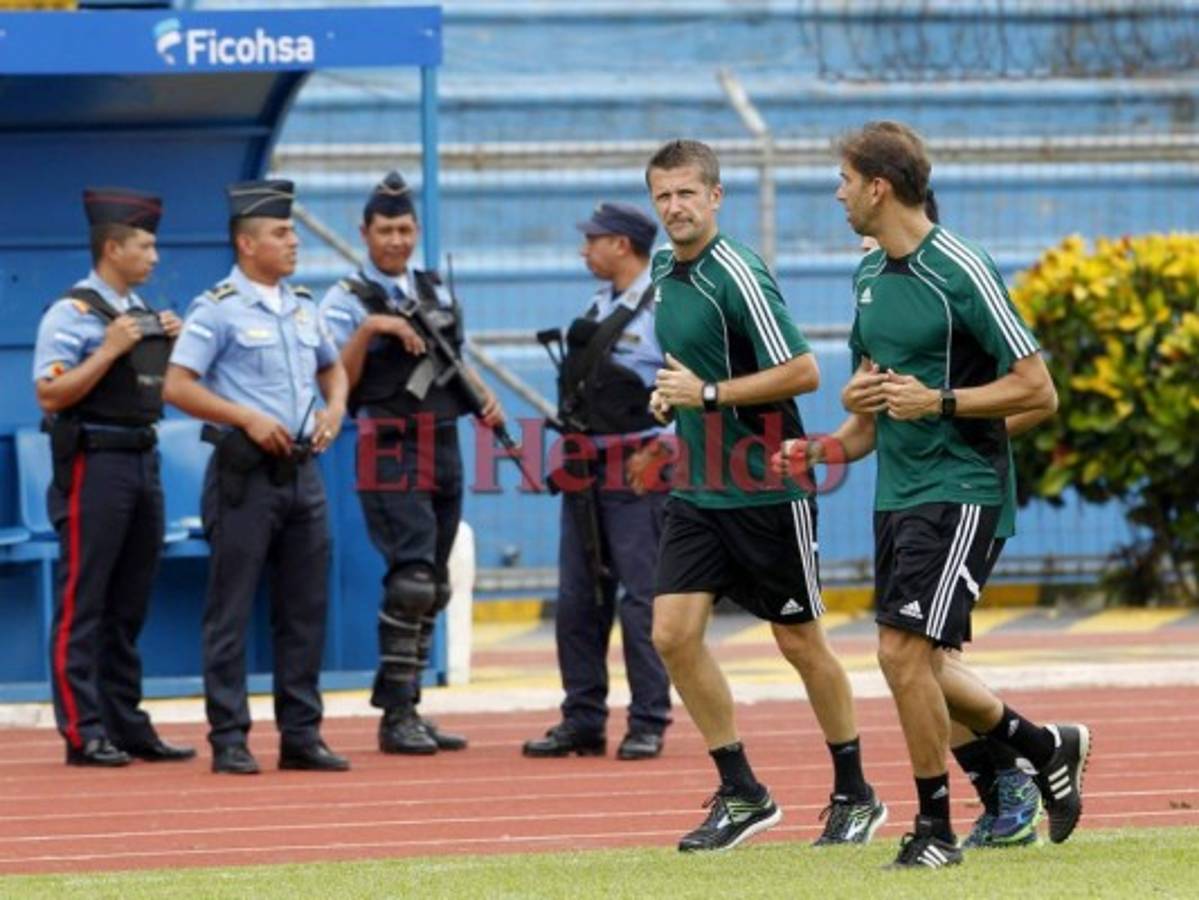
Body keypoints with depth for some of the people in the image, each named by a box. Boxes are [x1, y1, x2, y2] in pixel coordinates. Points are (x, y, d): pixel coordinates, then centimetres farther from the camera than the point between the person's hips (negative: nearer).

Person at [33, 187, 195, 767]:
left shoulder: (143, 314, 15)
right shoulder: (72, 314, -9)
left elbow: (165, 389, 23)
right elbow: (50, 394, -16)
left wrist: (173, 344, 6)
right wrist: (109, 351, -19)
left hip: (143, 459, 8)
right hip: (94, 463, -8)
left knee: (129, 606, 11)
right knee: (83, 604, -6)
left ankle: (127, 726, 16)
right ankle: (84, 734, -7)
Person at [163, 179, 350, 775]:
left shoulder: (303, 307, 14)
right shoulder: (217, 310, -7)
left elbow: (332, 368, 29)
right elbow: (177, 386, -12)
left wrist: (334, 406, 7)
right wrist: (247, 418, -18)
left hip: (301, 470, 7)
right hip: (246, 473, -7)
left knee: (305, 608, 8)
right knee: (231, 610, -3)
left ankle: (301, 734, 14)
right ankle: (229, 741, -1)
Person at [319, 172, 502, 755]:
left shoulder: (436, 292, 16)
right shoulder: (346, 301, -3)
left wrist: (486, 399, 8)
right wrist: (368, 329, -22)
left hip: (444, 447, 7)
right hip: (391, 451, -7)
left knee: (433, 588, 8)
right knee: (411, 581, -16)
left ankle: (407, 708, 15)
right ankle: (395, 716, -13)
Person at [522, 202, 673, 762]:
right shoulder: (597, 308, 16)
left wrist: (656, 452, -14)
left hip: (636, 475, -8)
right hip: (585, 473, 9)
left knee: (641, 600, -6)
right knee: (576, 600, 8)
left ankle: (648, 725, -2)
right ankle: (583, 721, 13)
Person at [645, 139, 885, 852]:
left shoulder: (739, 274, -16)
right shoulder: (666, 274, 10)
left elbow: (802, 371, -21)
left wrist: (709, 393, -20)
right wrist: (670, 396, 7)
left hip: (768, 490, -7)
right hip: (698, 492, 7)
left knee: (800, 642, 4)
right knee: (674, 634, -4)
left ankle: (855, 795, 19)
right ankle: (742, 794, 6)